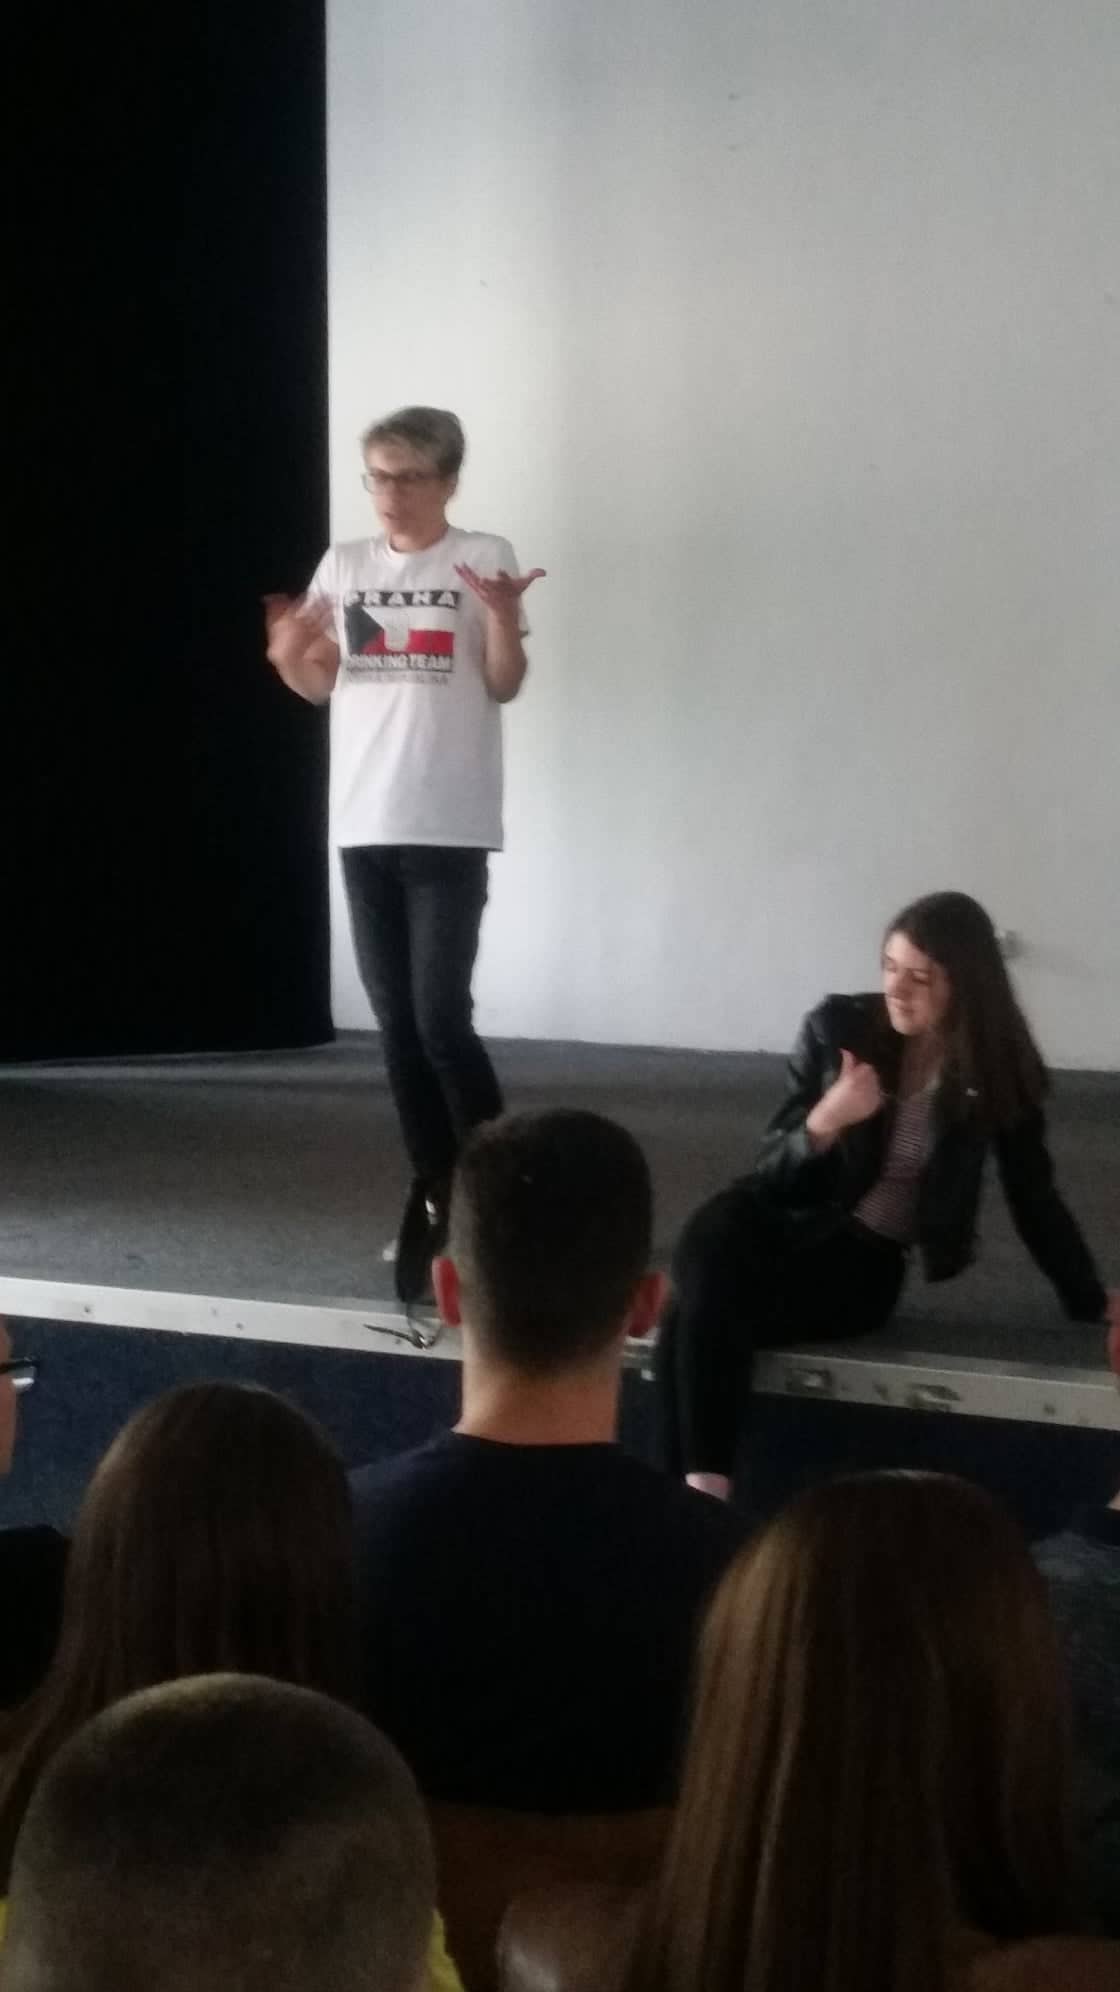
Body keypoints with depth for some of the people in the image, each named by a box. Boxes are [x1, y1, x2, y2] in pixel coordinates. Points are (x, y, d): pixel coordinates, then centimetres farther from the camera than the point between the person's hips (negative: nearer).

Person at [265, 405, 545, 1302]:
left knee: (441, 1019, -11)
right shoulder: (343, 565, 10)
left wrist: (502, 619, -26)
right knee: (396, 1019, 8)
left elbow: (505, 684, -6)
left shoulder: (484, 558, -2)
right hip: (364, 823, 5)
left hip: (449, 826, -5)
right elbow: (319, 686, 12)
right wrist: (288, 654, -9)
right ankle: (436, 1193, 18)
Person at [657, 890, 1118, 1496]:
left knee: (702, 1314, -31)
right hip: (786, 1219, 2)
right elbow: (774, 1171, -3)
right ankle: (699, 1488, -33)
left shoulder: (998, 1072, -6)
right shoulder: (838, 1028, -5)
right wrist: (824, 1122, -24)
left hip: (868, 1261, -2)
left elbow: (1033, 1196, 8)